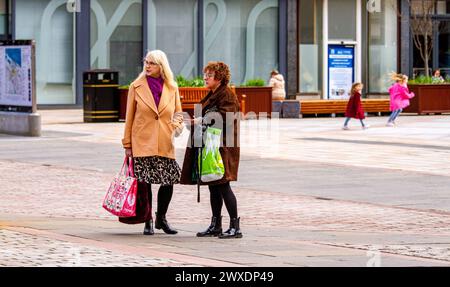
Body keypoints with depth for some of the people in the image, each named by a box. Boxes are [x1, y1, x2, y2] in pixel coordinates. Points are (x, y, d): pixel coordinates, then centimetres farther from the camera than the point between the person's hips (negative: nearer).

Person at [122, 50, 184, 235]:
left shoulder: (172, 88, 6)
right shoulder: (137, 86, 2)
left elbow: (178, 112, 16)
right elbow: (129, 117, 4)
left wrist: (177, 124, -8)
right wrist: (127, 144, 1)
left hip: (165, 144, 2)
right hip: (142, 143, -2)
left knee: (169, 181, -1)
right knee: (145, 182, -3)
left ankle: (161, 219, 19)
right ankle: (148, 222, 10)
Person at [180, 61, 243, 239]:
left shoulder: (226, 95, -10)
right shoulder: (211, 95, 19)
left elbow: (225, 118, -21)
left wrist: (202, 121, -17)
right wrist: (199, 121, 10)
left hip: (222, 147, -10)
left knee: (223, 186, -11)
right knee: (213, 187, 11)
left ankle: (235, 226, -8)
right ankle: (215, 225, 17)